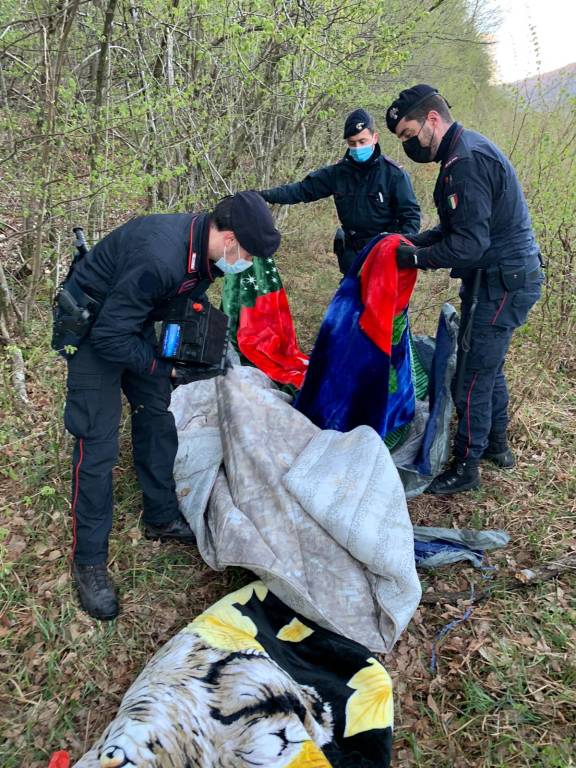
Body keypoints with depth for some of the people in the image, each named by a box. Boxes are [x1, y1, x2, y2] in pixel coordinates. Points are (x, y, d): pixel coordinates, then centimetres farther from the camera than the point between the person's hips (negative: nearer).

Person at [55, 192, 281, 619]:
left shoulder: (206, 250, -10)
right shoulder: (158, 258, -37)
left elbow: (190, 301, 8)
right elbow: (108, 337, -31)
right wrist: (165, 367, -21)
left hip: (134, 319, 8)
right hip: (91, 324, -8)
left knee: (157, 413, 10)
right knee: (98, 442, -8)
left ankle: (162, 518, 26)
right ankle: (89, 560, 6)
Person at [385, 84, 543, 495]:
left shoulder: (466, 161, -22)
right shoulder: (468, 149, 12)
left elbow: (469, 244, -26)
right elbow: (461, 227, 17)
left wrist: (416, 257, -14)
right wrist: (416, 241, 5)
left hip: (503, 283, -11)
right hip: (507, 276, 11)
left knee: (473, 378, -2)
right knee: (488, 366, 22)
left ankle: (466, 467, 12)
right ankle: (497, 444, 38)